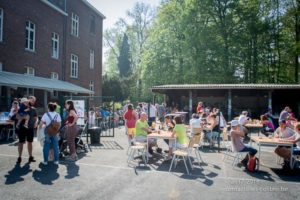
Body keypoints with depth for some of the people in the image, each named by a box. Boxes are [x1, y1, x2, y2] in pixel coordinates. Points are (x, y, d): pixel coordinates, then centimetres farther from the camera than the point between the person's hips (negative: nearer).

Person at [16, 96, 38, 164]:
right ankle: (19, 157, 11)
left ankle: (30, 157, 17)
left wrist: (36, 122, -8)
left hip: (31, 128, 3)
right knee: (21, 142, 1)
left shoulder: (33, 109, 9)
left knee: (30, 142, 9)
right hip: (22, 127, -3)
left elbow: (36, 118, 10)